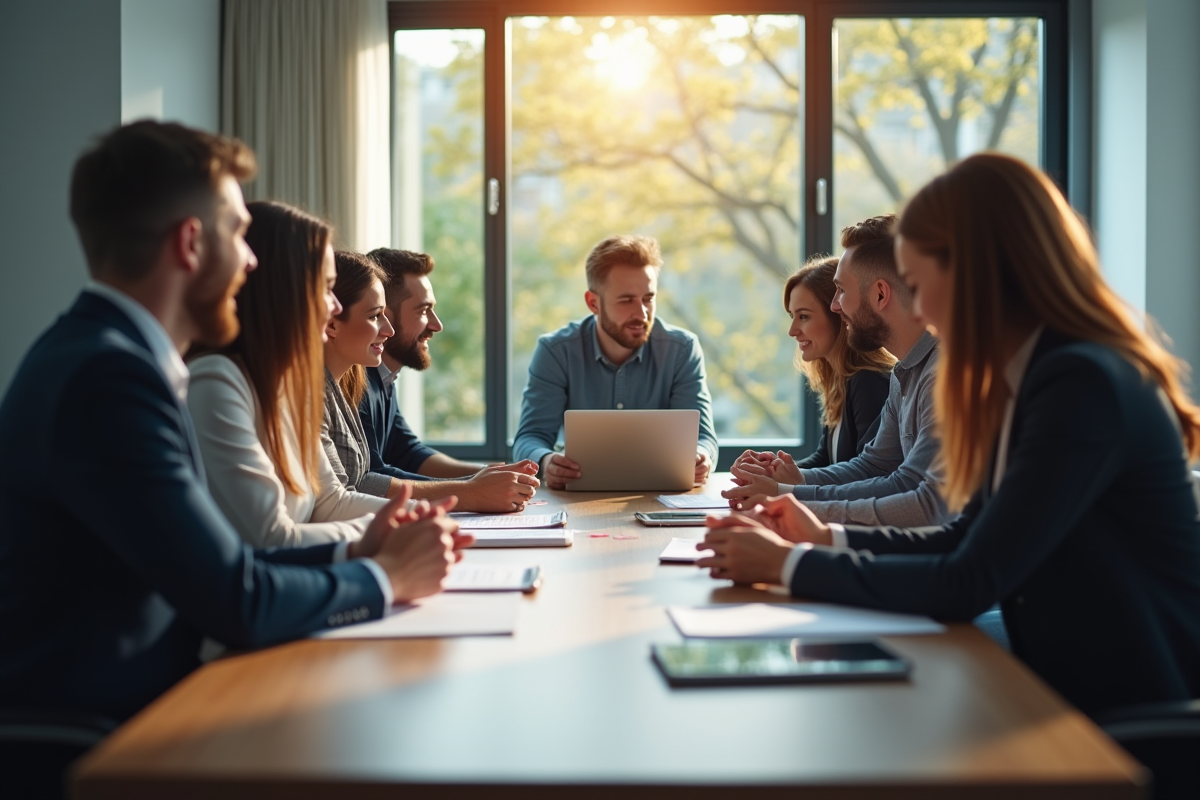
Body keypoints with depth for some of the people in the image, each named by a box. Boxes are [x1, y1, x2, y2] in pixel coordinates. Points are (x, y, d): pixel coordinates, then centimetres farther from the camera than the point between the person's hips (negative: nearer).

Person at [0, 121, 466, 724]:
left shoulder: (118, 358, 8)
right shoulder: (104, 374, -21)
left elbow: (209, 569, 9)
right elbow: (240, 605, -20)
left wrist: (352, 554, 4)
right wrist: (385, 577, -6)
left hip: (139, 703, 8)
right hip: (91, 735, -8)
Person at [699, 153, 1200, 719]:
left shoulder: (1082, 385, -21)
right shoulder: (1032, 377, 8)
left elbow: (968, 585, -22)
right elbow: (967, 540, 13)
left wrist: (788, 564, -14)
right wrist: (826, 539, 8)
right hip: (1069, 690, 8)